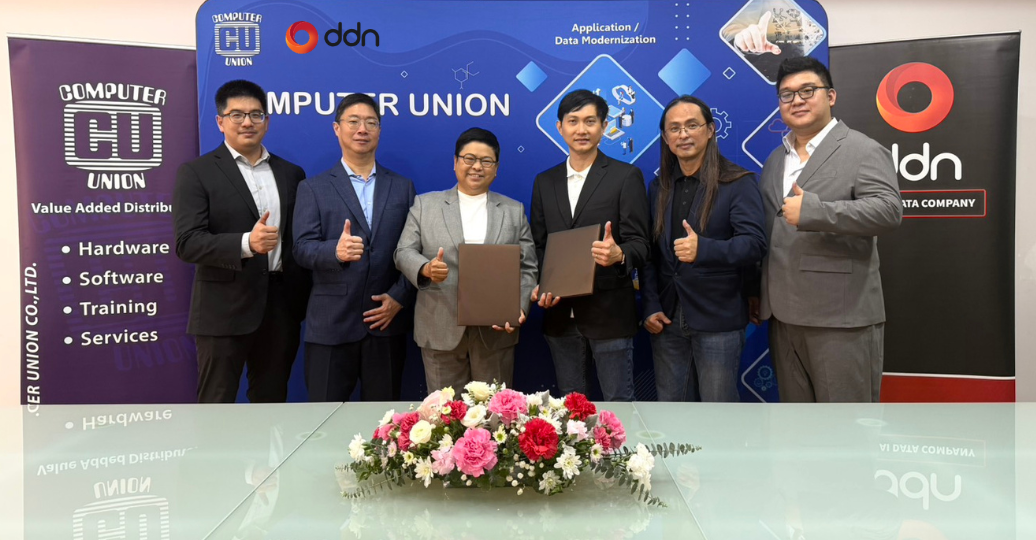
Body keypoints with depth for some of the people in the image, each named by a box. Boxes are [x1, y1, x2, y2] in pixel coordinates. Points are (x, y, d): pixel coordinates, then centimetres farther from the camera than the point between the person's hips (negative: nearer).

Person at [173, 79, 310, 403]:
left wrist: (304, 301, 4)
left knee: (273, 402, 13)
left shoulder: (291, 174, 11)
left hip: (281, 307, 4)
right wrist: (246, 243, -26)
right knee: (217, 405, 4)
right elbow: (187, 243, -12)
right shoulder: (196, 172, -2)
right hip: (224, 310, -4)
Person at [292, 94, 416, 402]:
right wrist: (336, 251, -27)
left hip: (387, 322, 2)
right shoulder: (313, 188, 6)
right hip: (331, 324, -1)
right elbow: (303, 248, -6)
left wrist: (399, 298, -8)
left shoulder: (402, 188, 11)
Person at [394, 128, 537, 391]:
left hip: (496, 330, 1)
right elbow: (404, 253, 4)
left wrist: (519, 307, -9)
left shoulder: (514, 211, 10)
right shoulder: (425, 205, 8)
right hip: (441, 329, 0)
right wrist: (426, 268, -18)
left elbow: (527, 268, 7)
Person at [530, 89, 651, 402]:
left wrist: (618, 254, -29)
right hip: (559, 314, 4)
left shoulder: (626, 177, -2)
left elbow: (639, 243, -7)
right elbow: (538, 246, 14)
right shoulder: (544, 182, 12)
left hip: (609, 313, -4)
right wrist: (539, 287, -3)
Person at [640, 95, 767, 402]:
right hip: (667, 320, 5)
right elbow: (649, 253, 9)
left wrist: (703, 249, -32)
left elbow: (754, 244, -16)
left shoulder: (738, 183, -5)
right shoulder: (658, 187, 11)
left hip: (717, 320, -4)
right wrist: (651, 307, 0)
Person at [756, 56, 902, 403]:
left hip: (842, 317, -7)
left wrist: (812, 210, -26)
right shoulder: (775, 160, 17)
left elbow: (889, 209, -19)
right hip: (784, 316, 7)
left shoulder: (863, 151, -4)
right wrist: (758, 294, 17)